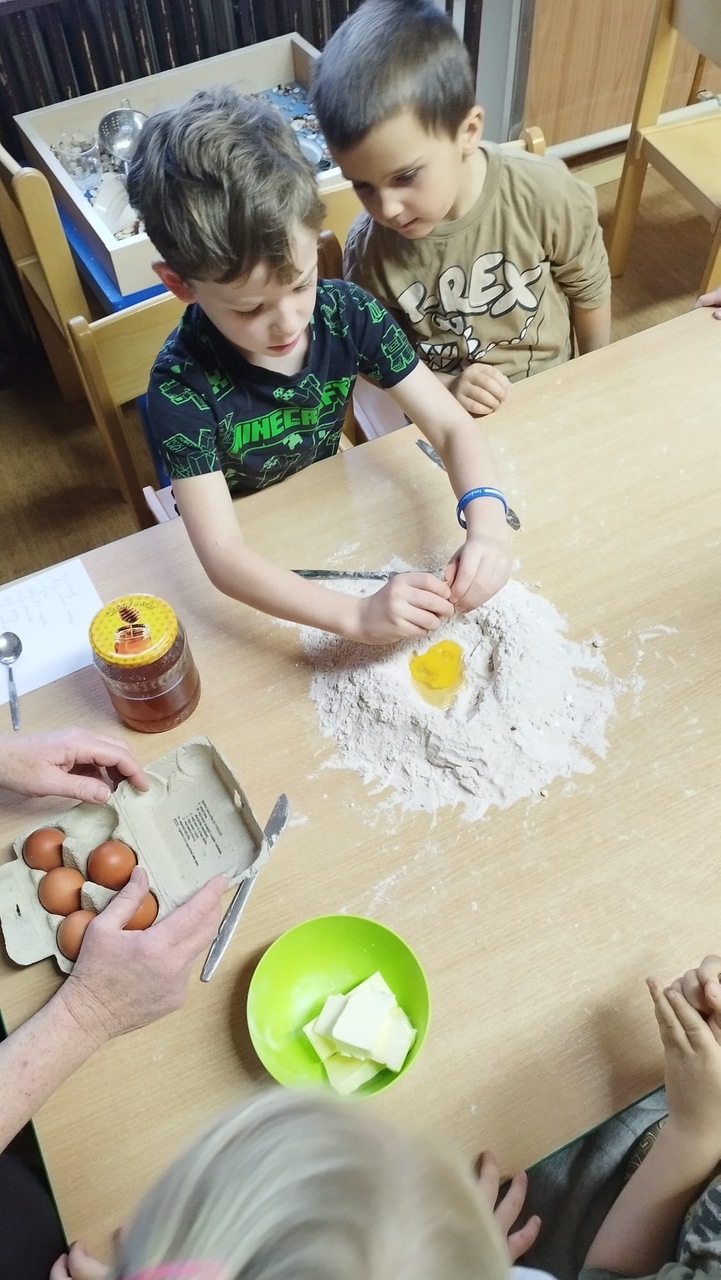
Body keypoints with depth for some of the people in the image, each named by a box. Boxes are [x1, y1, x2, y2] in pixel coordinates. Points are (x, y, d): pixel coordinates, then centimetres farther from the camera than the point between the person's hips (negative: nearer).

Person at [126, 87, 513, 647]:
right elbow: (222, 556, -35)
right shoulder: (182, 384, -29)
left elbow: (453, 426, -17)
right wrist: (358, 615, -48)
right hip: (252, 561, -3)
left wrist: (487, 521, -39)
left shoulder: (348, 313, -20)